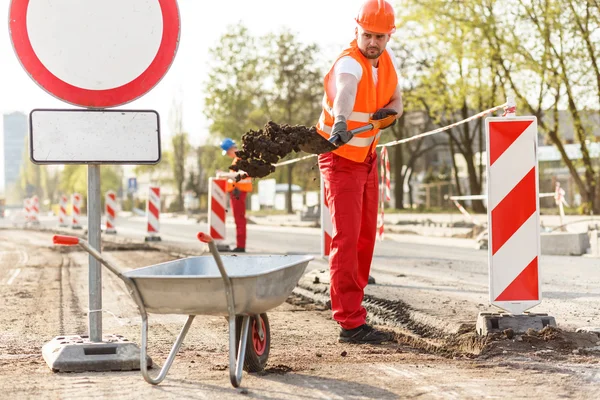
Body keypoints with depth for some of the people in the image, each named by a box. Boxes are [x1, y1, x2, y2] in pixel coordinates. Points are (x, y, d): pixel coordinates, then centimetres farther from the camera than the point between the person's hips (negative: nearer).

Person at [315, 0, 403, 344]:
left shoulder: (387, 58, -1)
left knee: (366, 236, 11)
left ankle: (351, 305, 21)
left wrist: (390, 110, -17)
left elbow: (397, 101, 8)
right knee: (346, 237, -13)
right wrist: (341, 121, -72)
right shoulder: (349, 64, -27)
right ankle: (350, 323, -14)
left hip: (368, 157, 8)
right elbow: (345, 92, -50)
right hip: (341, 158, -8)